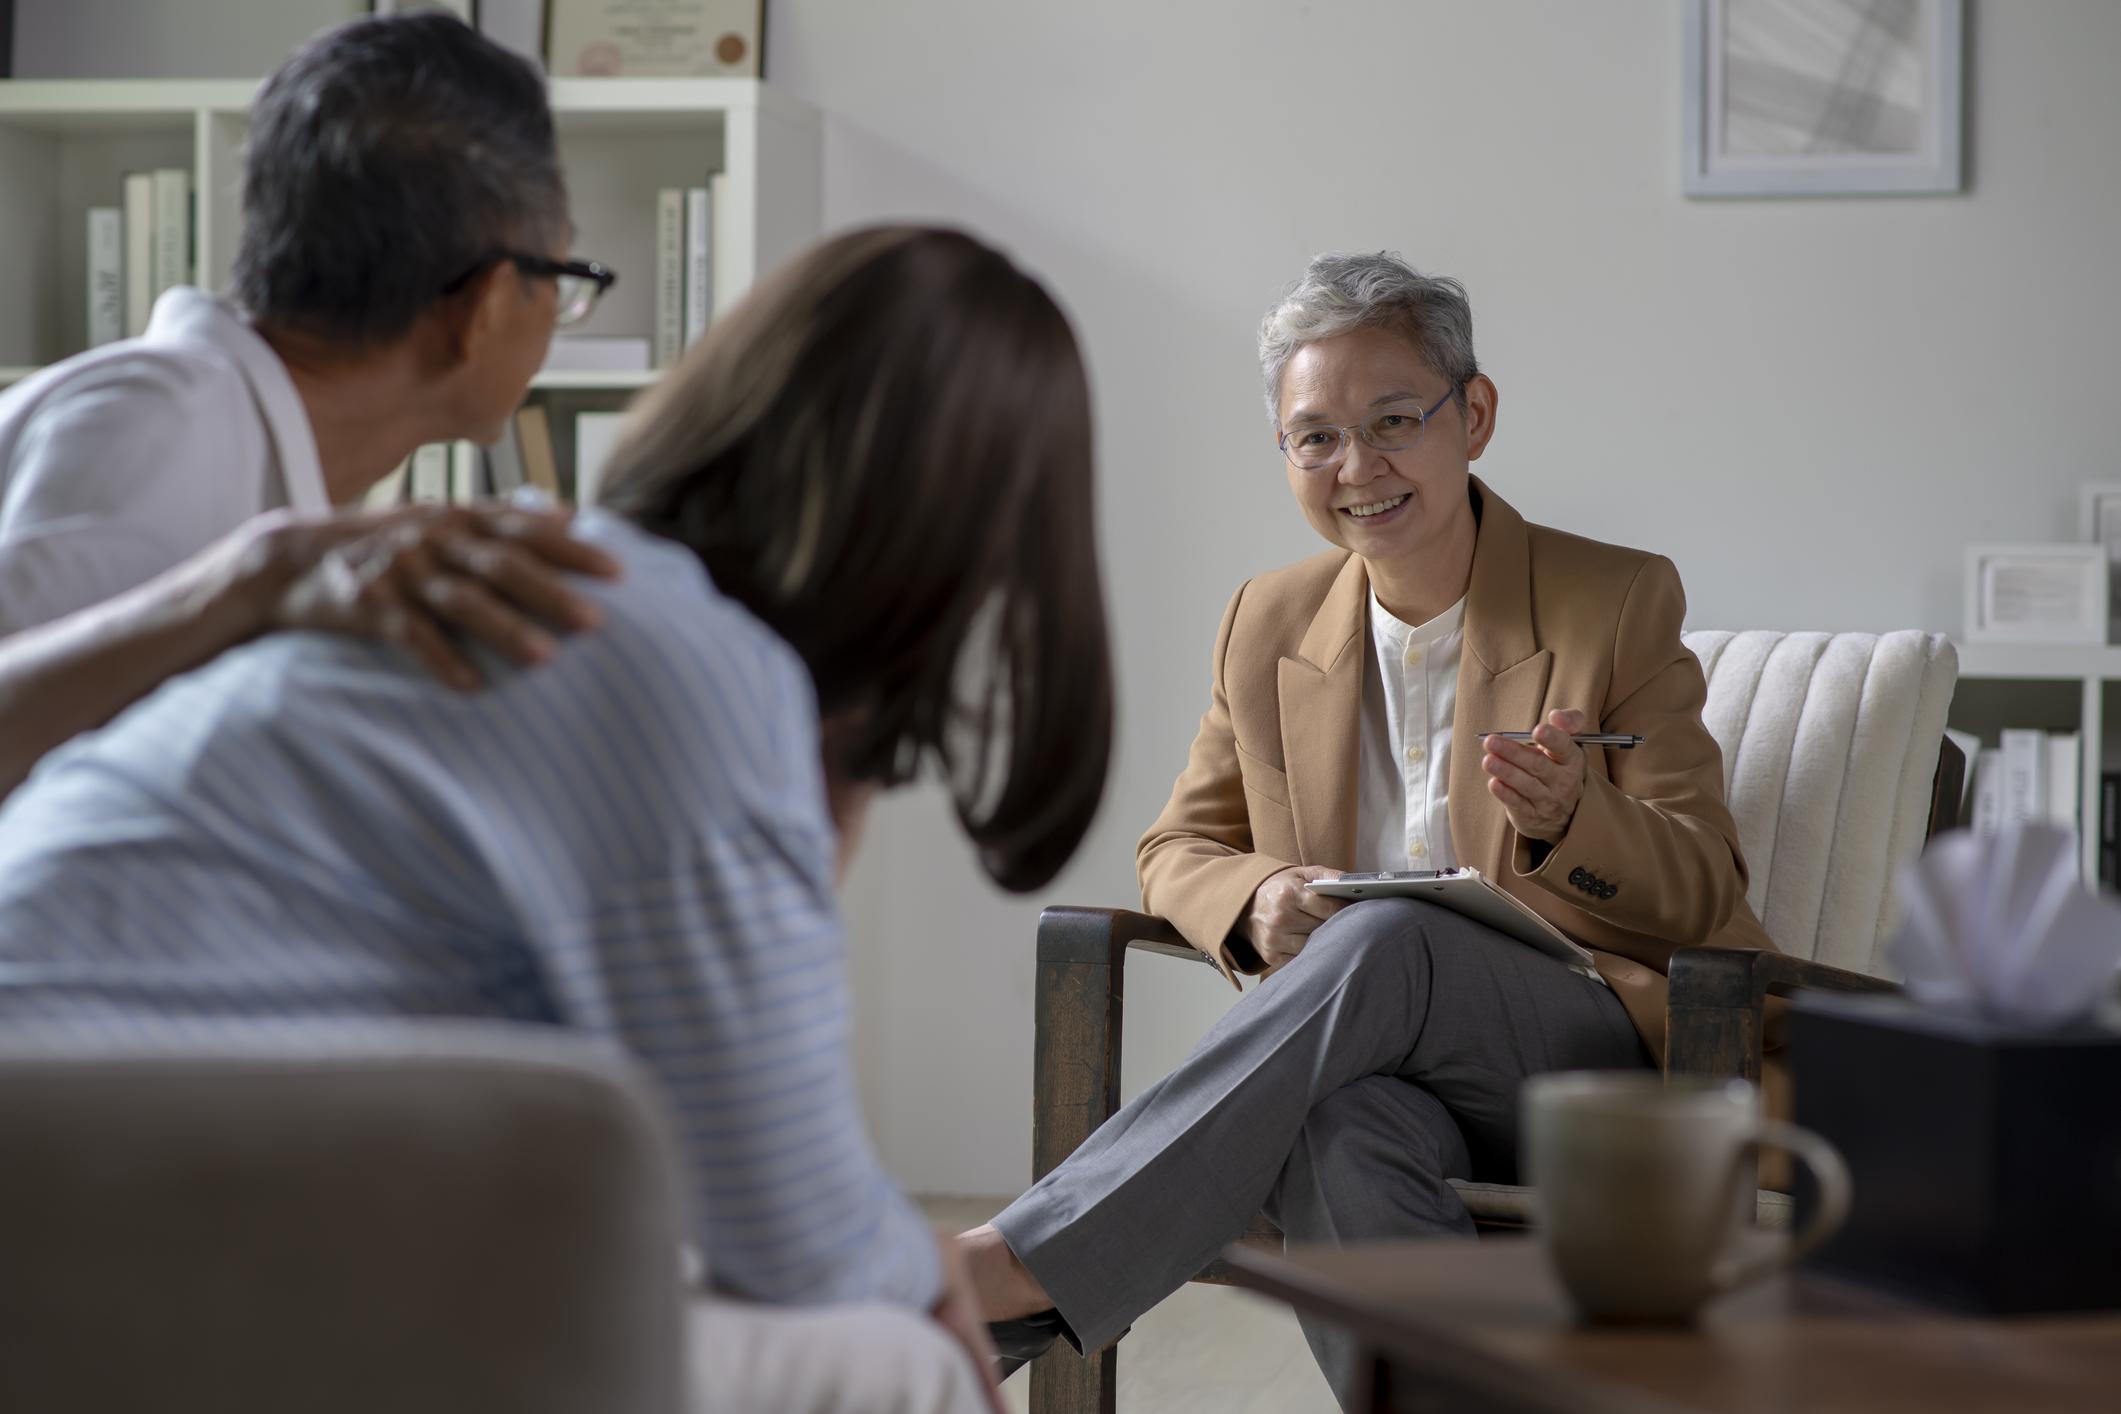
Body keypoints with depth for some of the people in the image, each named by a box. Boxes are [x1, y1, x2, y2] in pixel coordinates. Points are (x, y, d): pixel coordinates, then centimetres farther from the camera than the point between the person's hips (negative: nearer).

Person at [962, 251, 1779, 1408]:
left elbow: (1702, 893, 0)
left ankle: (1021, 1273, -39)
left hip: (1604, 1070, -3)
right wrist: (1253, 901, -8)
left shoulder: (1622, 604, 2)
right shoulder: (1268, 626, 13)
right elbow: (1178, 850, 19)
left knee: (1387, 941, -36)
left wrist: (1568, 820, -24)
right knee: (1338, 1133, -38)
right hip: (1382, 1073, 3)